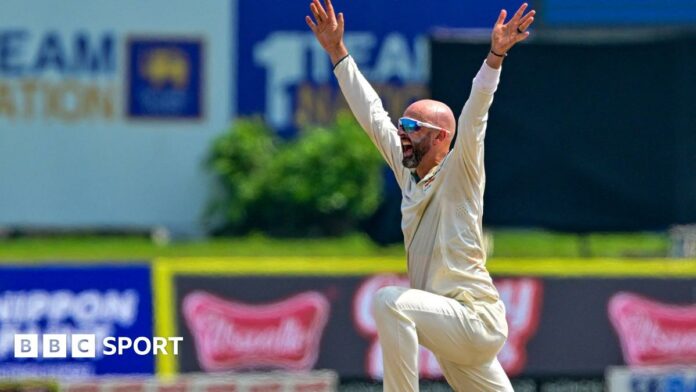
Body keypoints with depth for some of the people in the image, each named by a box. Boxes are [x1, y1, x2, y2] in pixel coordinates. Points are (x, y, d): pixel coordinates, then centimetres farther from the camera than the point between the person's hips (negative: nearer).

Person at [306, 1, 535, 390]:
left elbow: (474, 117, -21)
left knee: (390, 300, -28)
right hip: (452, 329, 9)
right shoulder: (409, 174, 13)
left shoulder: (458, 176, -7)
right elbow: (371, 113, 17)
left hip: (477, 318, -9)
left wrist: (496, 56, -34)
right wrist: (338, 52, 17)